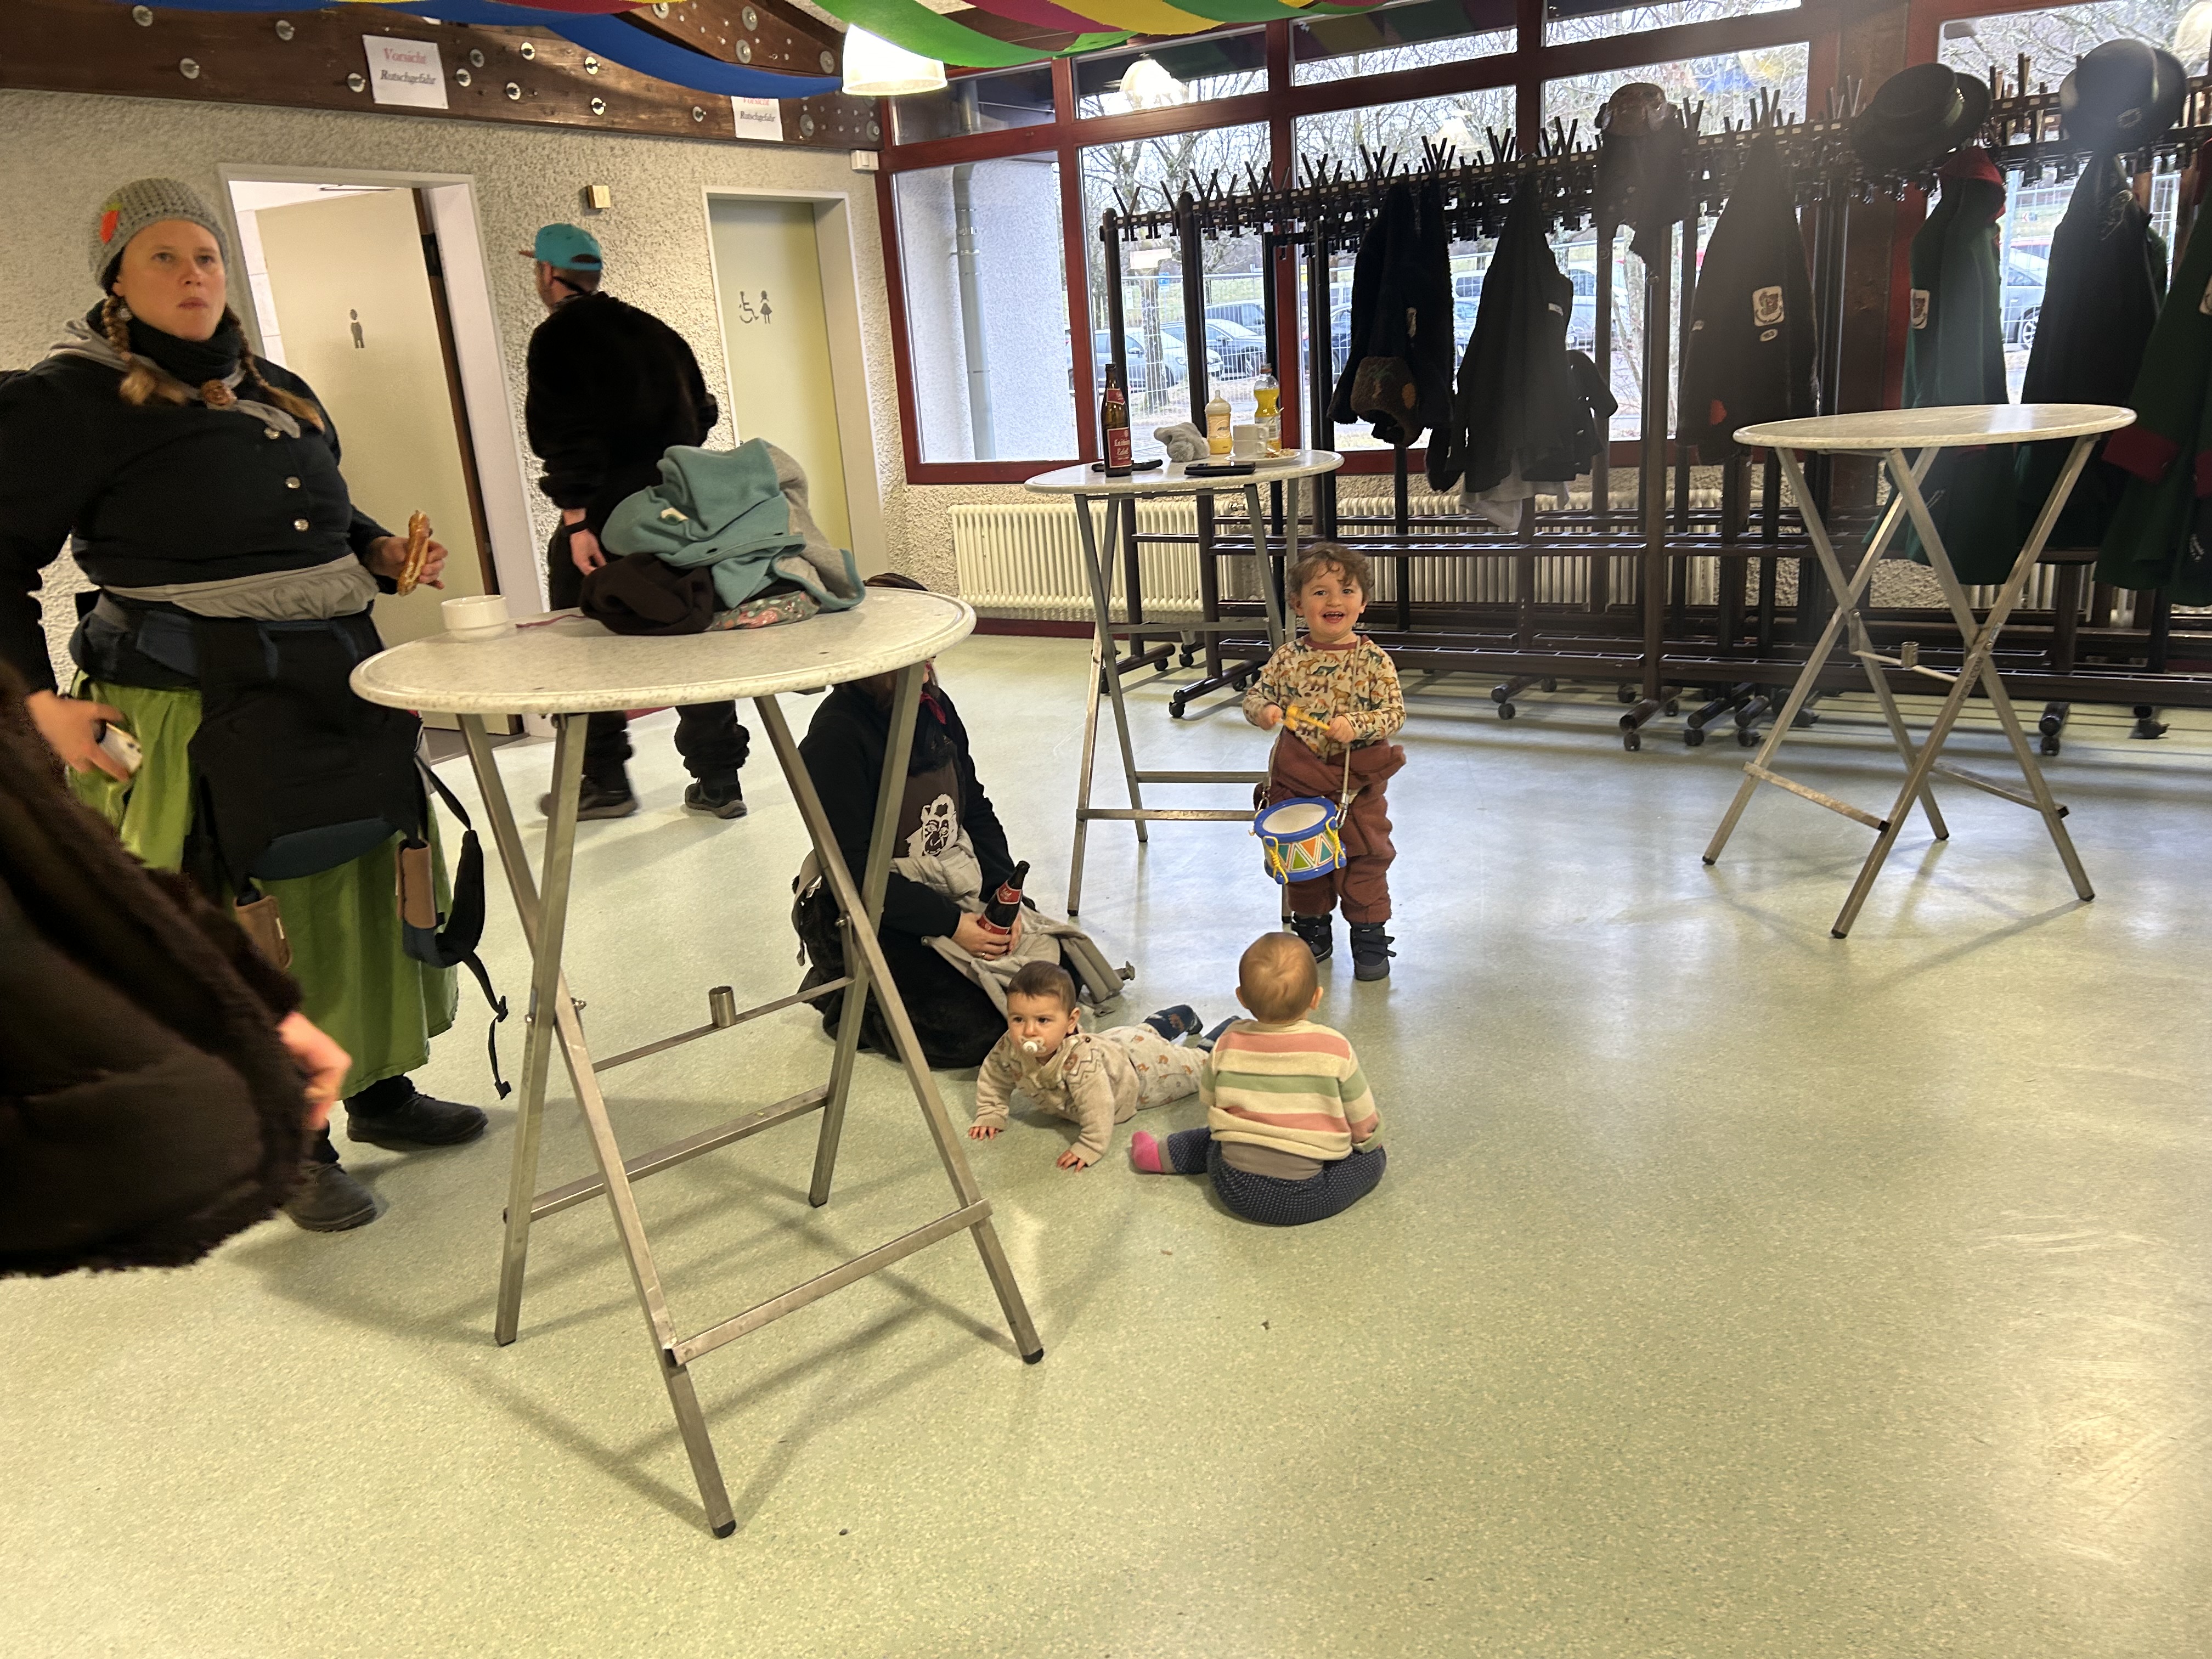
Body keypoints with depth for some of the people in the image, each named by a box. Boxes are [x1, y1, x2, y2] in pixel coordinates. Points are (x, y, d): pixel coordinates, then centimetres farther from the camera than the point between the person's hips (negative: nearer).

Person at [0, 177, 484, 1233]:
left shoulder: (278, 390, 16)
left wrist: (381, 553, 8)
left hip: (338, 678, 7)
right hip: (206, 702, -6)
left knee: (370, 883, 11)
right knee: (255, 917, -2)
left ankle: (382, 1088, 28)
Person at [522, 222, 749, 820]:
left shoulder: (558, 337, -6)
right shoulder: (653, 329, 14)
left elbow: (567, 434, -16)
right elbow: (701, 413, 18)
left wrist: (576, 520, -18)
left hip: (602, 522, -6)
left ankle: (605, 782, 12)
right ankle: (717, 781, 10)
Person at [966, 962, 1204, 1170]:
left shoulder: (1080, 1060, -52)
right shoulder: (1010, 1048, -31)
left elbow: (1098, 1109, -51)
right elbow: (993, 1077, -12)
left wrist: (1090, 1149, -46)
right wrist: (990, 1116, -15)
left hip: (1138, 1066, -6)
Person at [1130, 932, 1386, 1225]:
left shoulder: (1228, 1045, -6)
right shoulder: (1335, 1050, -13)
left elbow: (1209, 1100, 10)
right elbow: (1364, 1124, -3)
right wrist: (1369, 1139, 21)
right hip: (1308, 1198, -3)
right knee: (1372, 1155, 17)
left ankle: (1160, 1155, 33)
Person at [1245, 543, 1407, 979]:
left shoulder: (1374, 660, -8)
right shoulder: (1288, 657, -2)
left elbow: (1394, 711, -10)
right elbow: (1256, 693, 5)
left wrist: (1357, 726, -26)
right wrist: (1263, 710, -18)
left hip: (1357, 784, -2)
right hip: (1298, 782, 3)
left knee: (1365, 860, 7)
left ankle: (1370, 936, 22)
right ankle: (1312, 929, 34)